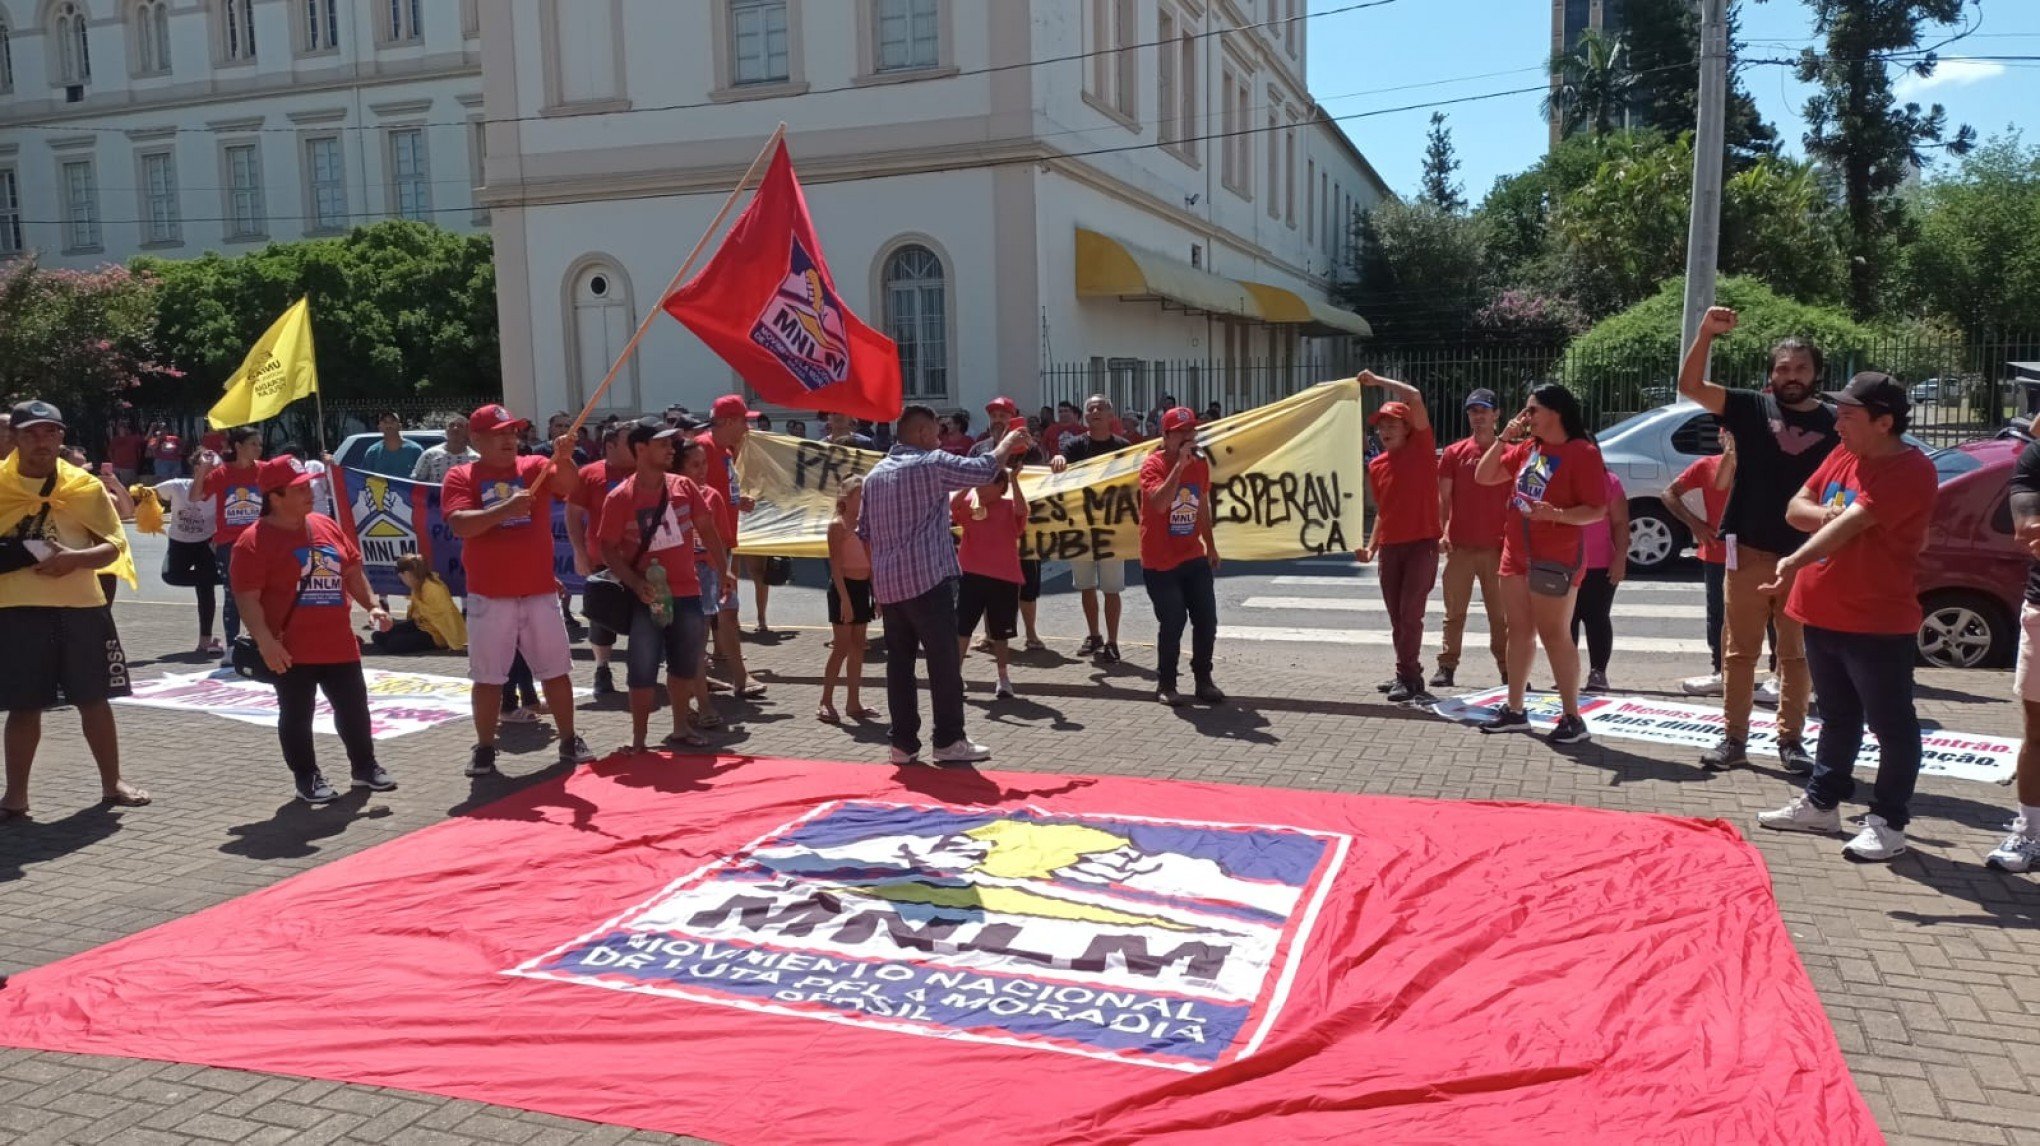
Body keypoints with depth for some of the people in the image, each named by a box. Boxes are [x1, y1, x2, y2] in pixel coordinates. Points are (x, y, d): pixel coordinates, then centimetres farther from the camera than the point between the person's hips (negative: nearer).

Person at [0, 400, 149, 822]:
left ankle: (112, 783, 19)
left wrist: (75, 559, -16)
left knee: (94, 699, 8)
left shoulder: (85, 486, 3)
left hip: (80, 607, 1)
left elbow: (115, 545, 2)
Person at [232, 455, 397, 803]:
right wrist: (266, 641, -23)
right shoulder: (255, 540, -12)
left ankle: (364, 766, 29)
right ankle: (307, 778, 18)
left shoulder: (327, 526, 8)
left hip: (340, 645, 6)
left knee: (354, 708, 14)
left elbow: (352, 571, 17)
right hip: (292, 652, -6)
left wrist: (371, 604, 6)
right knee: (296, 715, 5)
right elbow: (248, 598, -16)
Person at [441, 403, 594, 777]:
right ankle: (484, 749, 20)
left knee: (556, 671, 10)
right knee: (488, 677, 7)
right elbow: (460, 525, -15)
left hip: (540, 593, 2)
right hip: (489, 597, -2)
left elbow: (568, 485, -15)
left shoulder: (535, 467, 4)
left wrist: (564, 459, -35)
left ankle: (569, 742, 22)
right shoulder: (460, 477, -1)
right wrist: (505, 509, -28)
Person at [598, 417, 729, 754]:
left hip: (687, 593, 4)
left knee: (684, 666, 15)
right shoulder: (620, 498, -10)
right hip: (647, 598, -4)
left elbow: (707, 528, 10)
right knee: (643, 673, 0)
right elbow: (608, 550, -7)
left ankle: (680, 730, 31)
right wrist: (636, 583, -19)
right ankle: (638, 741, 11)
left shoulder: (684, 487, 1)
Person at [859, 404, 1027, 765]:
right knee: (944, 662, 0)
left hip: (888, 584, 7)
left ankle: (903, 743, 11)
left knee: (899, 663, 9)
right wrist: (1008, 443, 11)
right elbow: (985, 469, -7)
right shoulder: (932, 463, -7)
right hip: (928, 579, -7)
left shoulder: (874, 474, 14)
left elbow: (865, 532, 17)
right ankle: (949, 741, 4)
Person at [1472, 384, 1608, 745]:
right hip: (1516, 554, 8)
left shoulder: (1582, 453, -12)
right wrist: (1504, 438, 2)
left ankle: (1572, 718, 3)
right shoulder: (1526, 448, 9)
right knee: (1519, 632, 12)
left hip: (1556, 559, -7)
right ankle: (1515, 711, 21)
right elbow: (1483, 477, 12)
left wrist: (1556, 514, -31)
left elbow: (1598, 510, -15)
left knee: (1553, 635, -5)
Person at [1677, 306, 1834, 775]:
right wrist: (1706, 333, -19)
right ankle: (1733, 737, 13)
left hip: (1806, 557, 1)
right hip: (1749, 551, 0)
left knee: (1797, 653, 8)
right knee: (1740, 648, 5)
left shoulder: (1834, 423, 3)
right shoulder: (1751, 407, 2)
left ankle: (1791, 739, 18)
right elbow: (1689, 386, -8)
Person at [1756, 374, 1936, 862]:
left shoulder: (1910, 470, -17)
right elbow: (1796, 507, 10)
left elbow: (1852, 523, -29)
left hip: (1879, 625, -8)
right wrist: (1823, 515, -13)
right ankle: (1822, 803, 30)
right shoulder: (1843, 455, 9)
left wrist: (1796, 561, -40)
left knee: (1892, 727, 4)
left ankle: (1888, 823, 12)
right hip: (1823, 615, 8)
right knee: (1837, 719, 20)